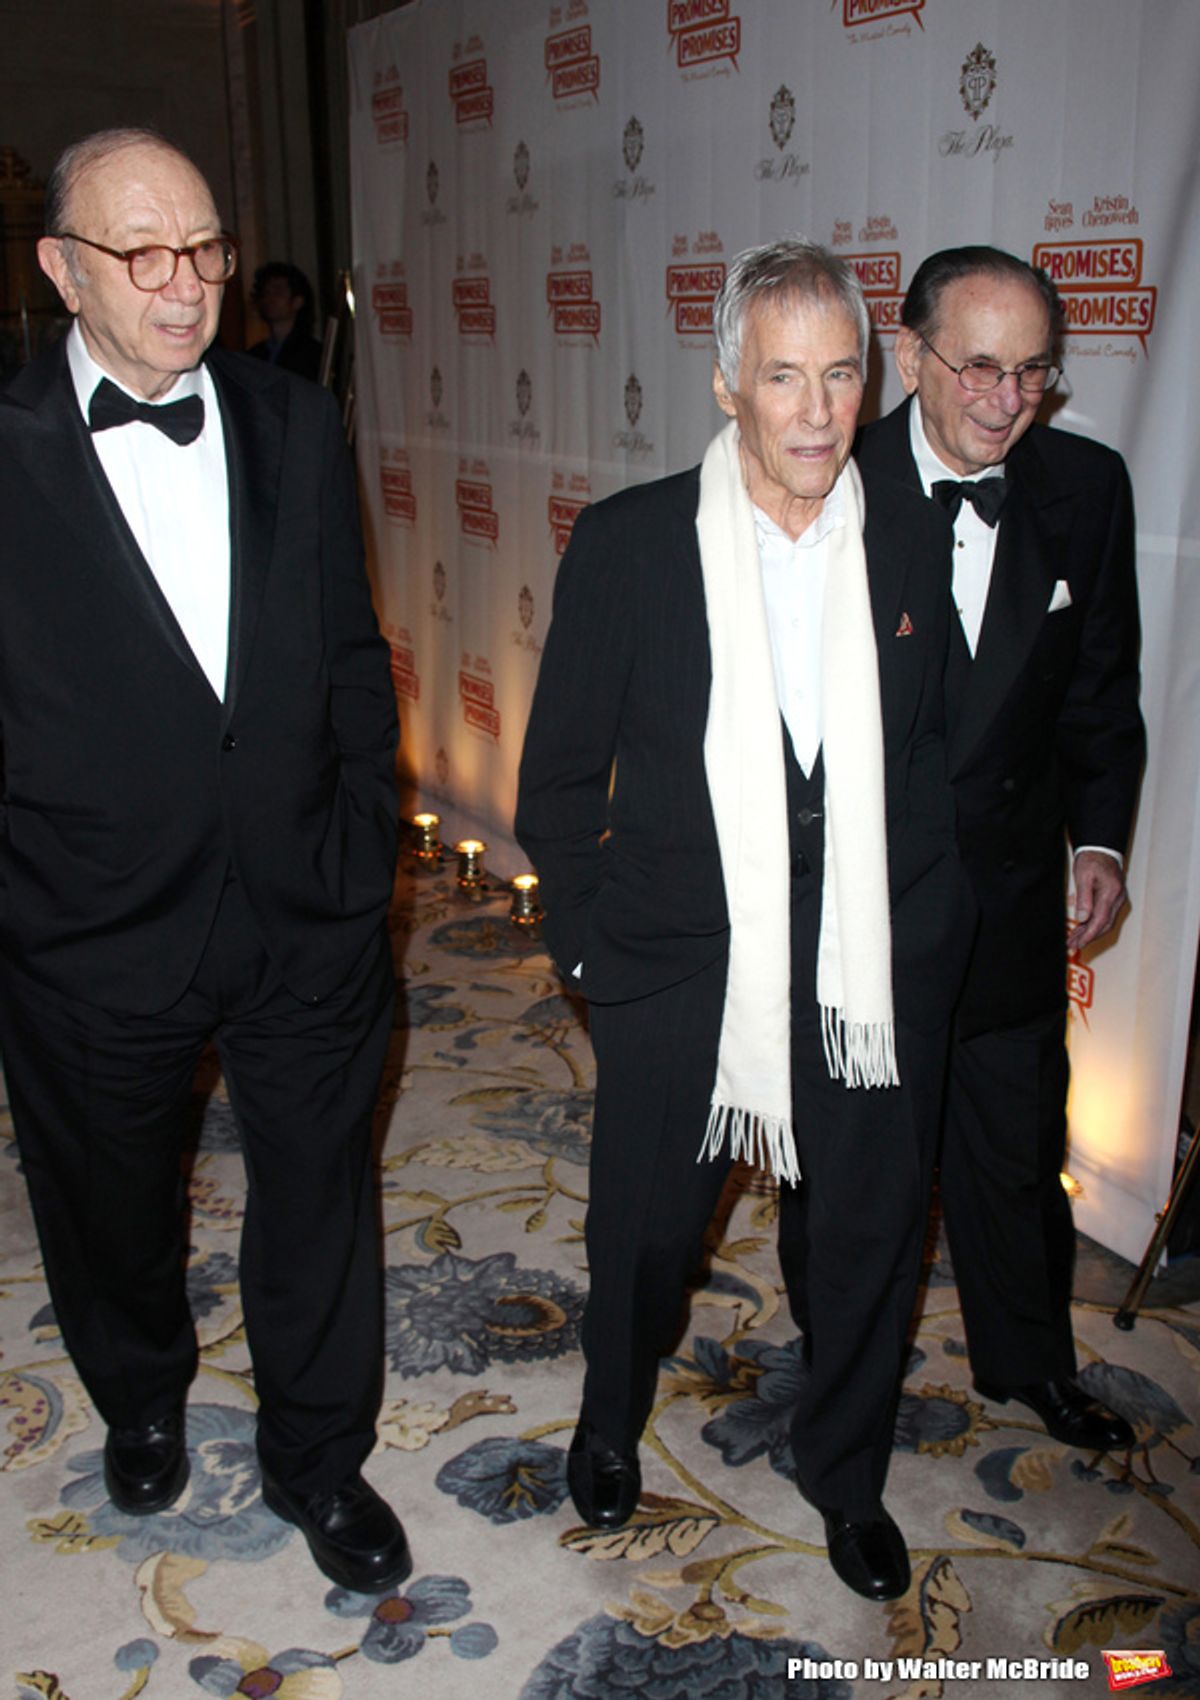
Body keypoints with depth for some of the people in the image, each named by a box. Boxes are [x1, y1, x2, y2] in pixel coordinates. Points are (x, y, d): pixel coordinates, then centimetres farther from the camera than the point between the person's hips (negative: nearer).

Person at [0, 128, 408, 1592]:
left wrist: (362, 858, 3)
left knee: (319, 1198, 15)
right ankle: (142, 1403, 53)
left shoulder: (296, 427, 2)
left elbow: (352, 658, 6)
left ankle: (316, 1458, 40)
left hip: (306, 919, 2)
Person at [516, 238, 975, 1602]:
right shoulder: (626, 544, -10)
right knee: (644, 1223, 16)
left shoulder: (917, 540, -3)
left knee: (868, 1231, 16)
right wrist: (590, 934, -2)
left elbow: (943, 746, 7)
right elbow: (562, 773, -2)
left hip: (876, 973, 2)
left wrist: (930, 917, 4)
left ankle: (844, 1473, 46)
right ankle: (611, 1417, 51)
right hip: (680, 965, -2)